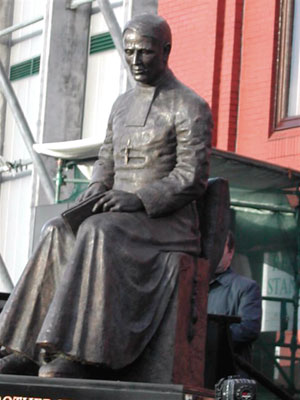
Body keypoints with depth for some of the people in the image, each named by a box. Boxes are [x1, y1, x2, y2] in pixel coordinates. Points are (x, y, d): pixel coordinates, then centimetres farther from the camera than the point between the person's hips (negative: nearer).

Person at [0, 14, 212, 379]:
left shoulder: (191, 108, -3)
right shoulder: (122, 105, 20)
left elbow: (193, 178, -12)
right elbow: (106, 162, 22)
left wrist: (138, 199, -25)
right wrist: (95, 192, -2)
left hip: (168, 223, -7)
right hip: (121, 218, 7)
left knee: (100, 232, -36)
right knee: (57, 233, -23)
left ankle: (77, 356, -43)